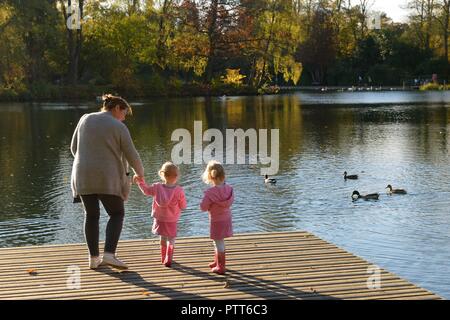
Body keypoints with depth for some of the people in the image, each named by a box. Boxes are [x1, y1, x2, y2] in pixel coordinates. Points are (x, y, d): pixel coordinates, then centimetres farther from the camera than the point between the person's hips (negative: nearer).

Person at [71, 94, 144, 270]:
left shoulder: (85, 119, 5)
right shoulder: (119, 127, -6)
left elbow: (74, 148, 10)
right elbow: (131, 155, -2)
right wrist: (140, 172, 17)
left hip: (83, 176, 4)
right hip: (107, 178, -4)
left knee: (91, 215, 16)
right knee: (117, 214, 8)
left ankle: (93, 258, 13)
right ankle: (109, 254, -8)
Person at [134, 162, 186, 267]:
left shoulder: (157, 187, -10)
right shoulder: (179, 191, -17)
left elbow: (146, 190, 7)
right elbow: (183, 206, -8)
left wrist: (140, 182, 20)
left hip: (159, 218, 3)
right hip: (172, 221, -3)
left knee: (162, 238, 22)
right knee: (171, 239, 11)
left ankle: (163, 257, 34)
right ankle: (168, 259, 7)